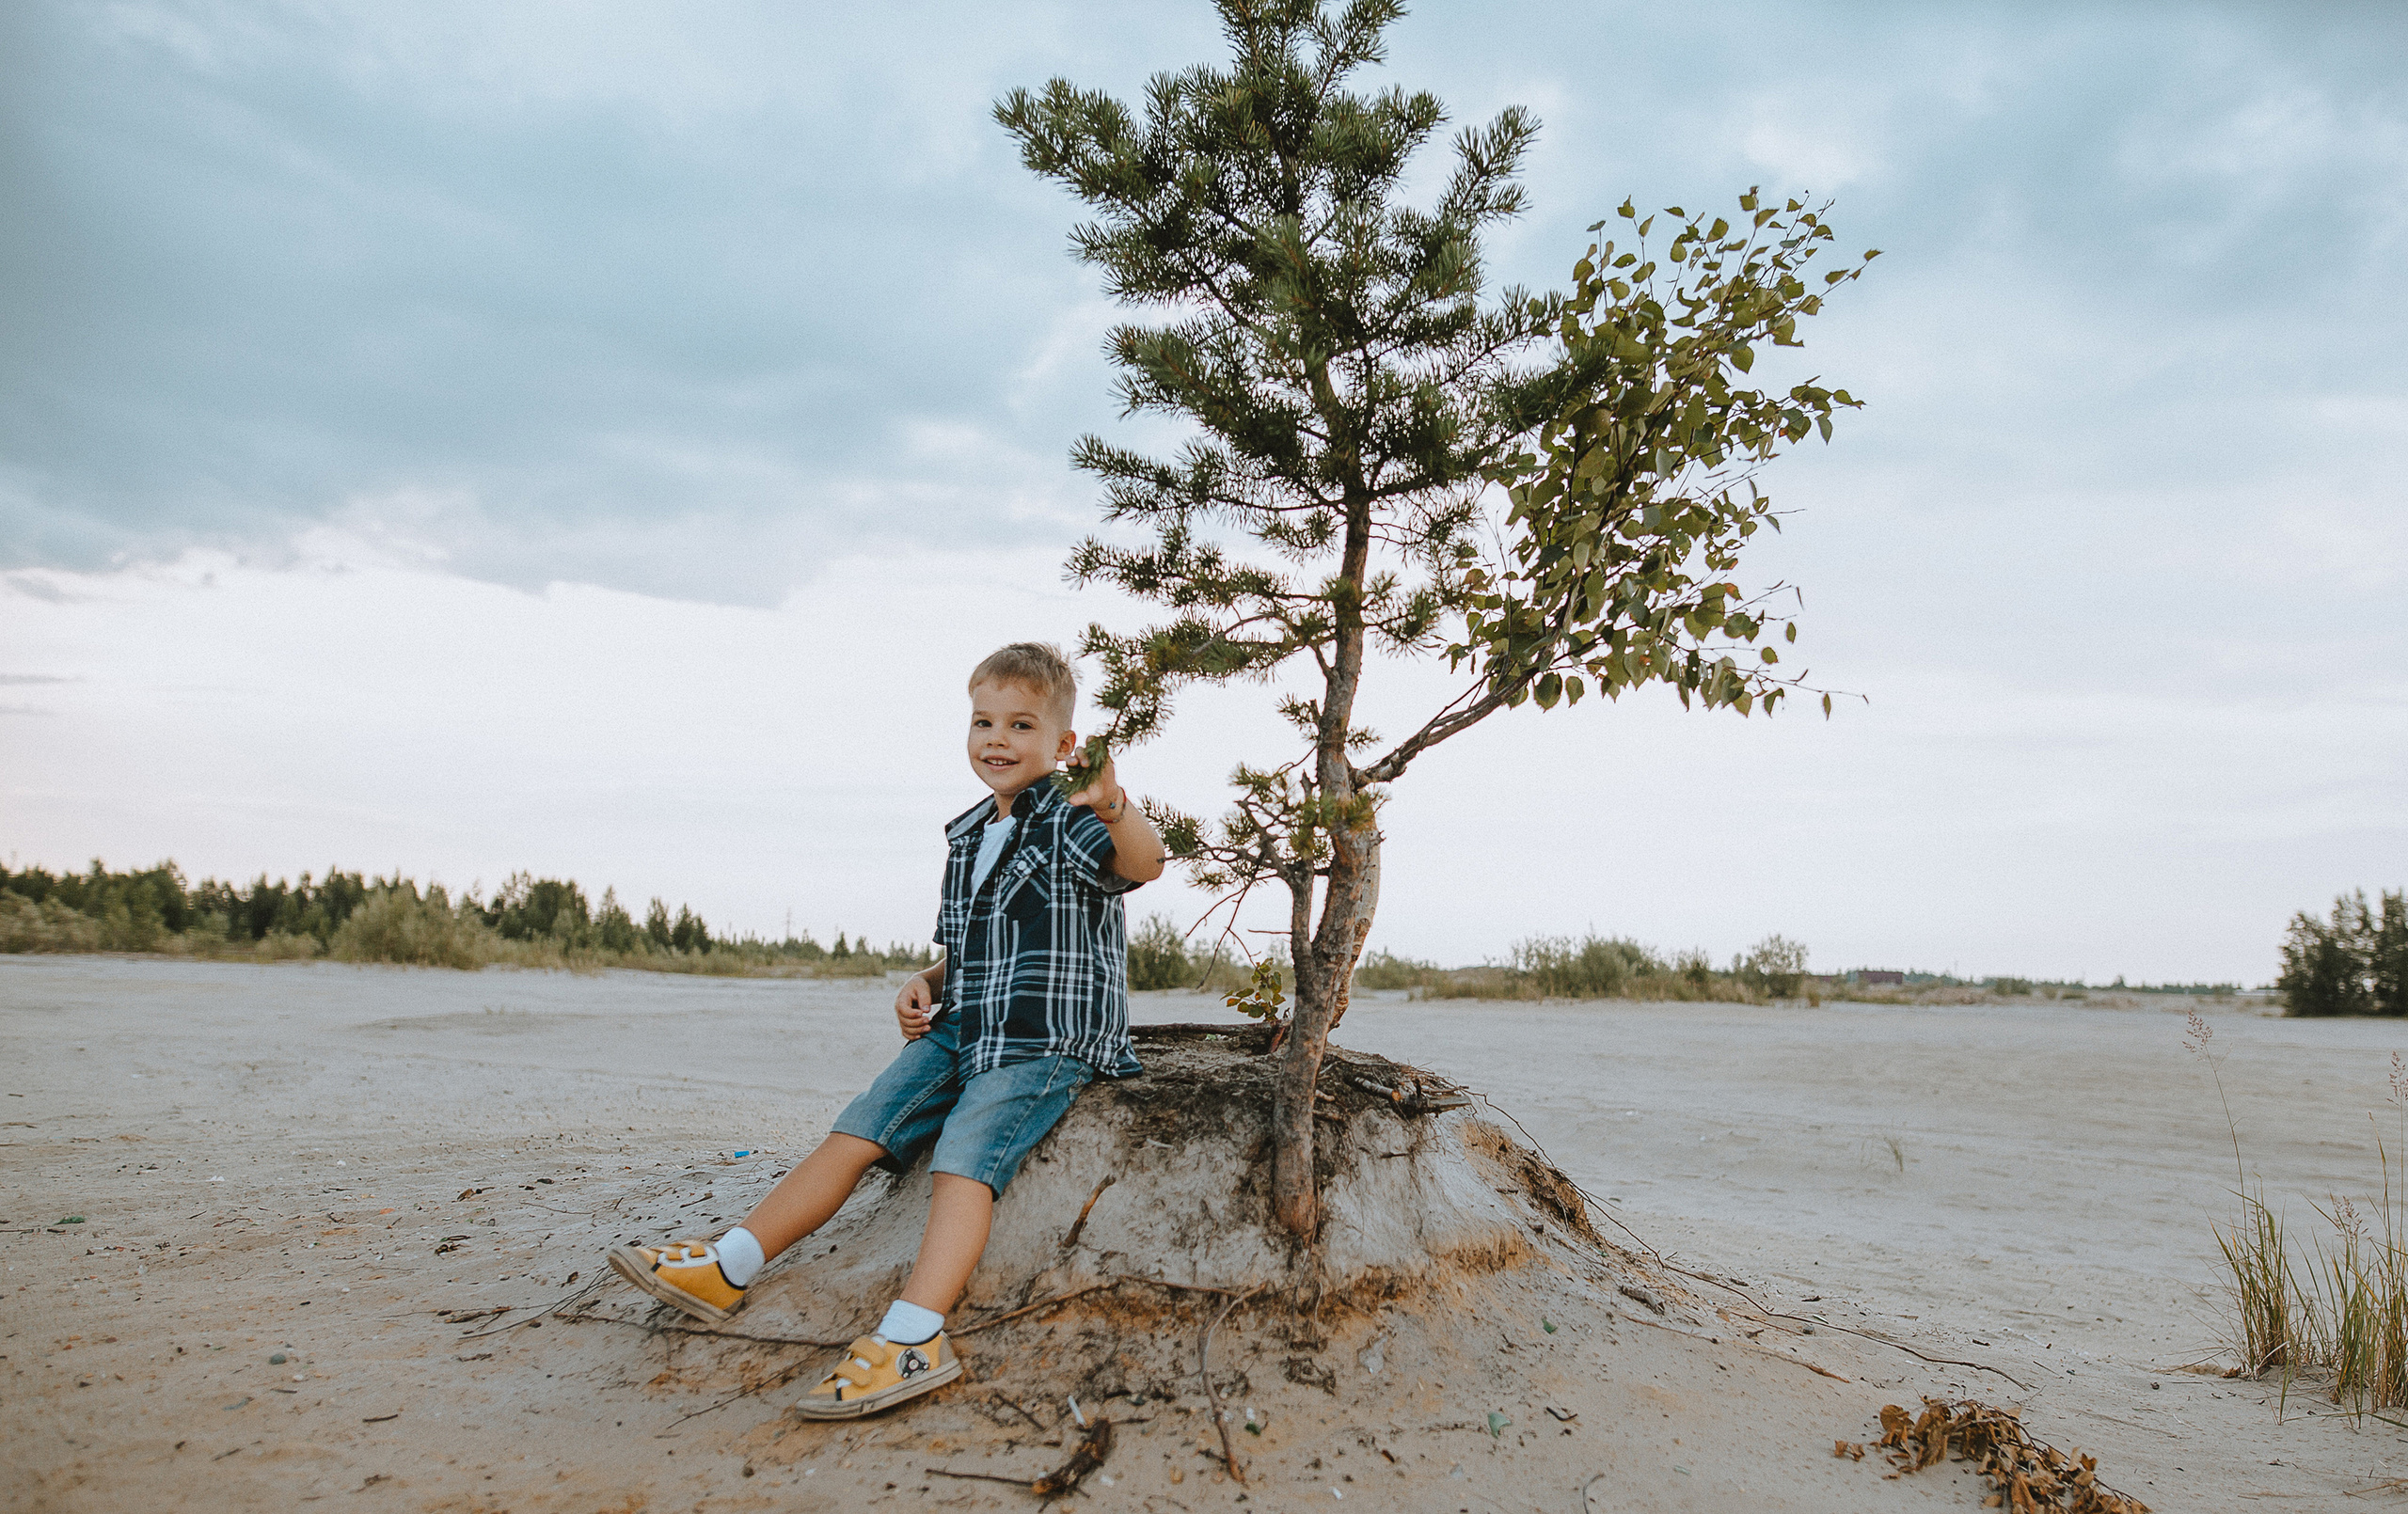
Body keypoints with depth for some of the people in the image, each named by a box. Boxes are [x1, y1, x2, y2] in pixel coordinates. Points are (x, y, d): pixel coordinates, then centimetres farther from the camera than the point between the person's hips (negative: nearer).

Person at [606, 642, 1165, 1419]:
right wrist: (926, 984, 5)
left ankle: (913, 1336, -36)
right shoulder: (968, 838, 16)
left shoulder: (1072, 825, -8)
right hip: (958, 1034, 7)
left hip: (1046, 1046, -7)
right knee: (859, 1130, -1)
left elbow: (1143, 864, -32)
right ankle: (727, 1268, 3)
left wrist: (1114, 806, -54)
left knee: (964, 1152, -27)